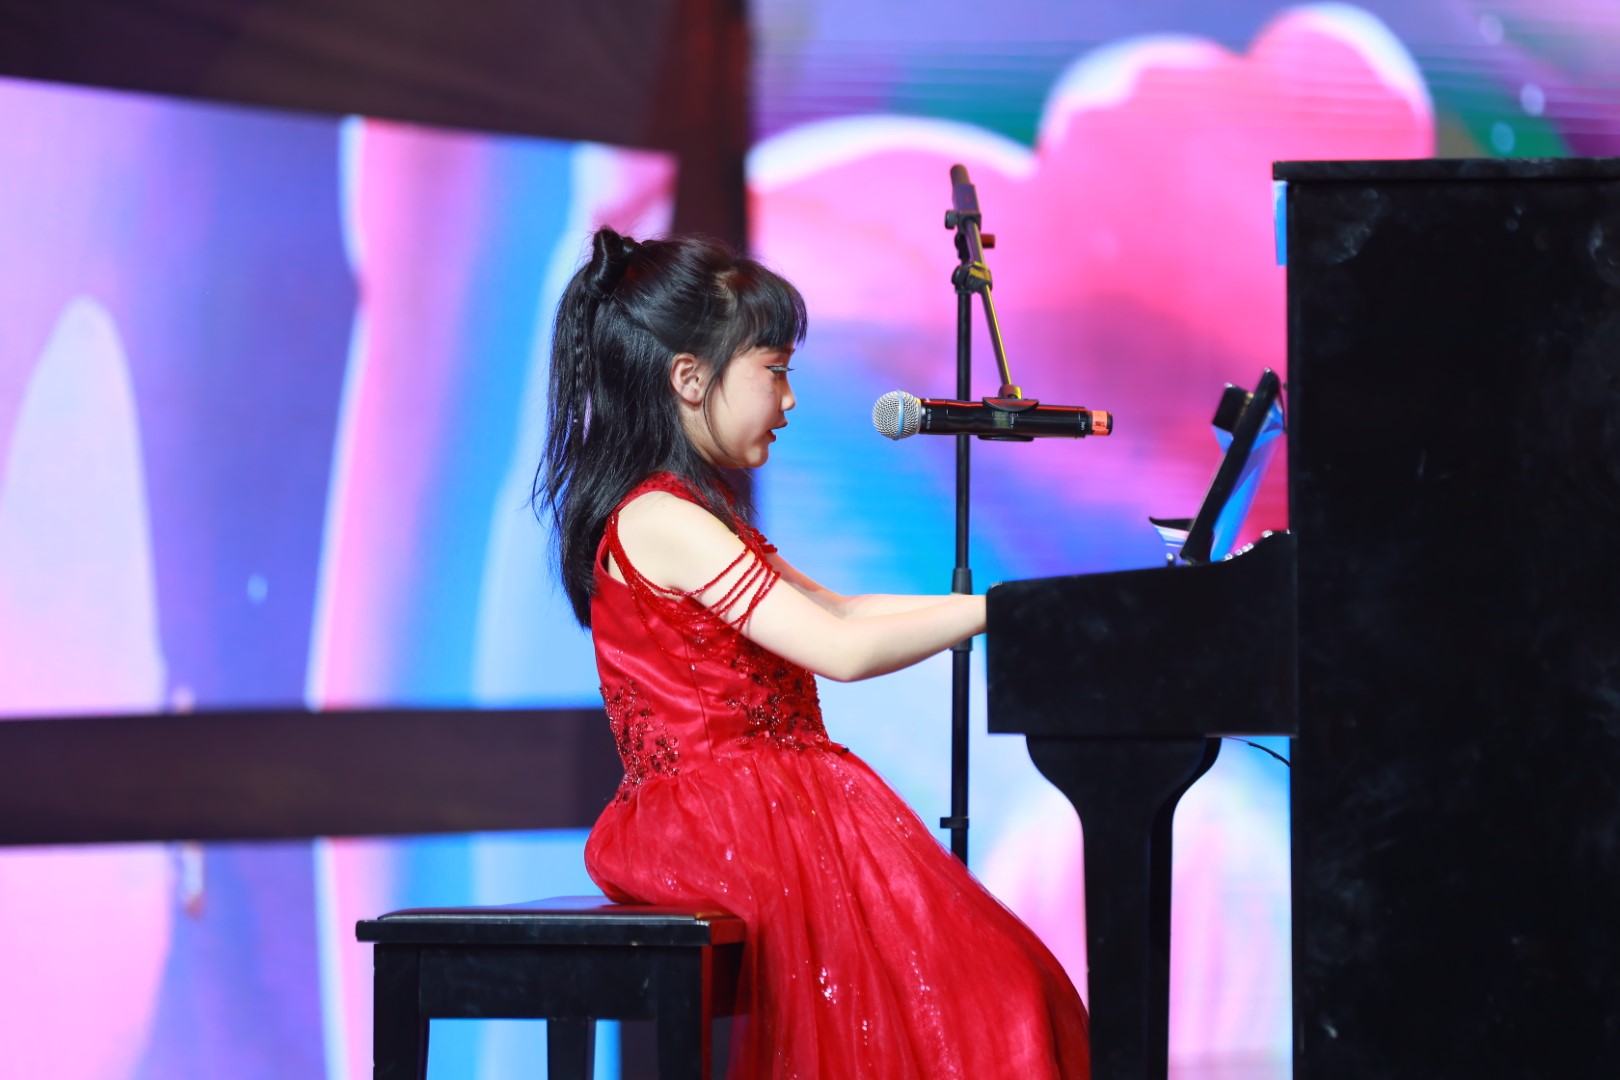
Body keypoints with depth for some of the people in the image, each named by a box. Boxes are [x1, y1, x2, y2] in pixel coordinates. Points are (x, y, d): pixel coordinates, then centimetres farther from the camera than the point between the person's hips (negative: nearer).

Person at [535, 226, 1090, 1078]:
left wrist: (991, 606, 14)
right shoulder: (663, 521, -15)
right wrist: (993, 607, -12)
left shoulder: (682, 514, 20)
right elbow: (841, 650, -19)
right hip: (732, 813, -10)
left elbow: (835, 612, 20)